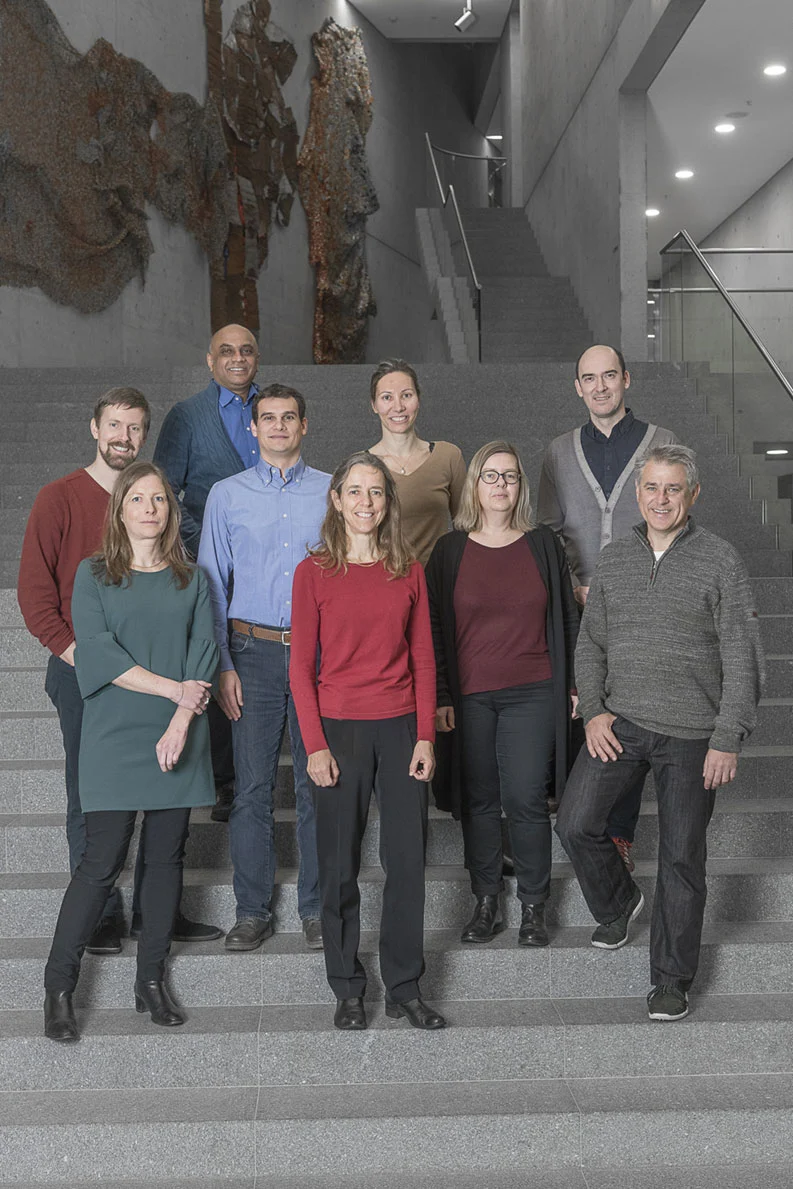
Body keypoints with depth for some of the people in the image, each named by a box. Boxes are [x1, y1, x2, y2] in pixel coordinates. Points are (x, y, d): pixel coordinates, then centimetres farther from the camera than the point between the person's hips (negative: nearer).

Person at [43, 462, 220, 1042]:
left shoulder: (192, 580, 11)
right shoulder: (94, 575, 4)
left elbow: (204, 655, 2)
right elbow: (98, 652, -8)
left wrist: (182, 721, -12)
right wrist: (174, 688, -12)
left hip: (178, 738, 3)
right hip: (114, 737, -3)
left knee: (167, 857, 6)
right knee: (103, 860, -5)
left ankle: (152, 981, 17)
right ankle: (59, 987, 6)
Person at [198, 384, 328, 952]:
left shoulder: (333, 492, 7)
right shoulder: (227, 495, 7)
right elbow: (213, 585, 6)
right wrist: (222, 665, -2)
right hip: (254, 653, 0)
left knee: (318, 784, 4)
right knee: (253, 786, 2)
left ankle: (316, 907, 17)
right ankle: (253, 910, 14)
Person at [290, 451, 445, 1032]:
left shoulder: (409, 571, 5)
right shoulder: (314, 572, -2)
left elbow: (422, 660, 6)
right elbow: (302, 666, -3)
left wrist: (425, 736, -1)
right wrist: (315, 744, -9)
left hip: (401, 727, 2)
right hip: (339, 727, -2)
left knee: (408, 859, 5)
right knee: (341, 864, 6)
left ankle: (405, 987, 20)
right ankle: (348, 988, 21)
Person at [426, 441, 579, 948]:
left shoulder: (544, 544, 6)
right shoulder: (450, 550, 4)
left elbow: (567, 619, 10)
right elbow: (435, 627, 5)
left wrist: (572, 686, 6)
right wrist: (440, 696, 0)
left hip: (532, 695, 0)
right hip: (470, 696, 1)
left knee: (526, 800, -2)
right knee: (479, 801, 6)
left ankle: (534, 906, 13)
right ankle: (487, 902, 20)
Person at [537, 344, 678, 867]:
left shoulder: (662, 442, 5)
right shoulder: (560, 451, 11)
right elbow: (548, 530, 11)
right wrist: (576, 587, -4)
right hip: (578, 609, 2)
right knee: (578, 716, 3)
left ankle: (621, 833, 12)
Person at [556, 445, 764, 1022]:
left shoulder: (721, 561, -5)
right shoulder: (614, 558, 7)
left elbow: (743, 659, -7)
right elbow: (591, 642, 13)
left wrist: (728, 740, -12)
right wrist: (593, 710, -1)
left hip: (692, 734, -3)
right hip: (620, 721, 4)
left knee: (682, 857, 4)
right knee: (575, 824, -3)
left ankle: (672, 978, 21)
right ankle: (619, 902, 28)